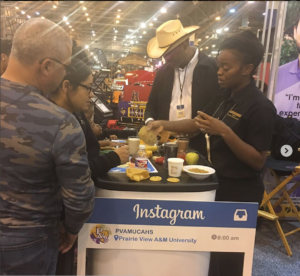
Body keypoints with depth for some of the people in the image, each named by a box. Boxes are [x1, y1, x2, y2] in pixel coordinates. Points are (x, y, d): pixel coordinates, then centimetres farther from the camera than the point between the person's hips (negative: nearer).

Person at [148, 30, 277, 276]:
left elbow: (258, 161, -21)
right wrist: (165, 124, -2)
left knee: (229, 256, 10)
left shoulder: (260, 107, -21)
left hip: (240, 191, -8)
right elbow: (198, 124, 11)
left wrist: (225, 132, -31)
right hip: (218, 182, 8)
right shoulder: (225, 97, 4)